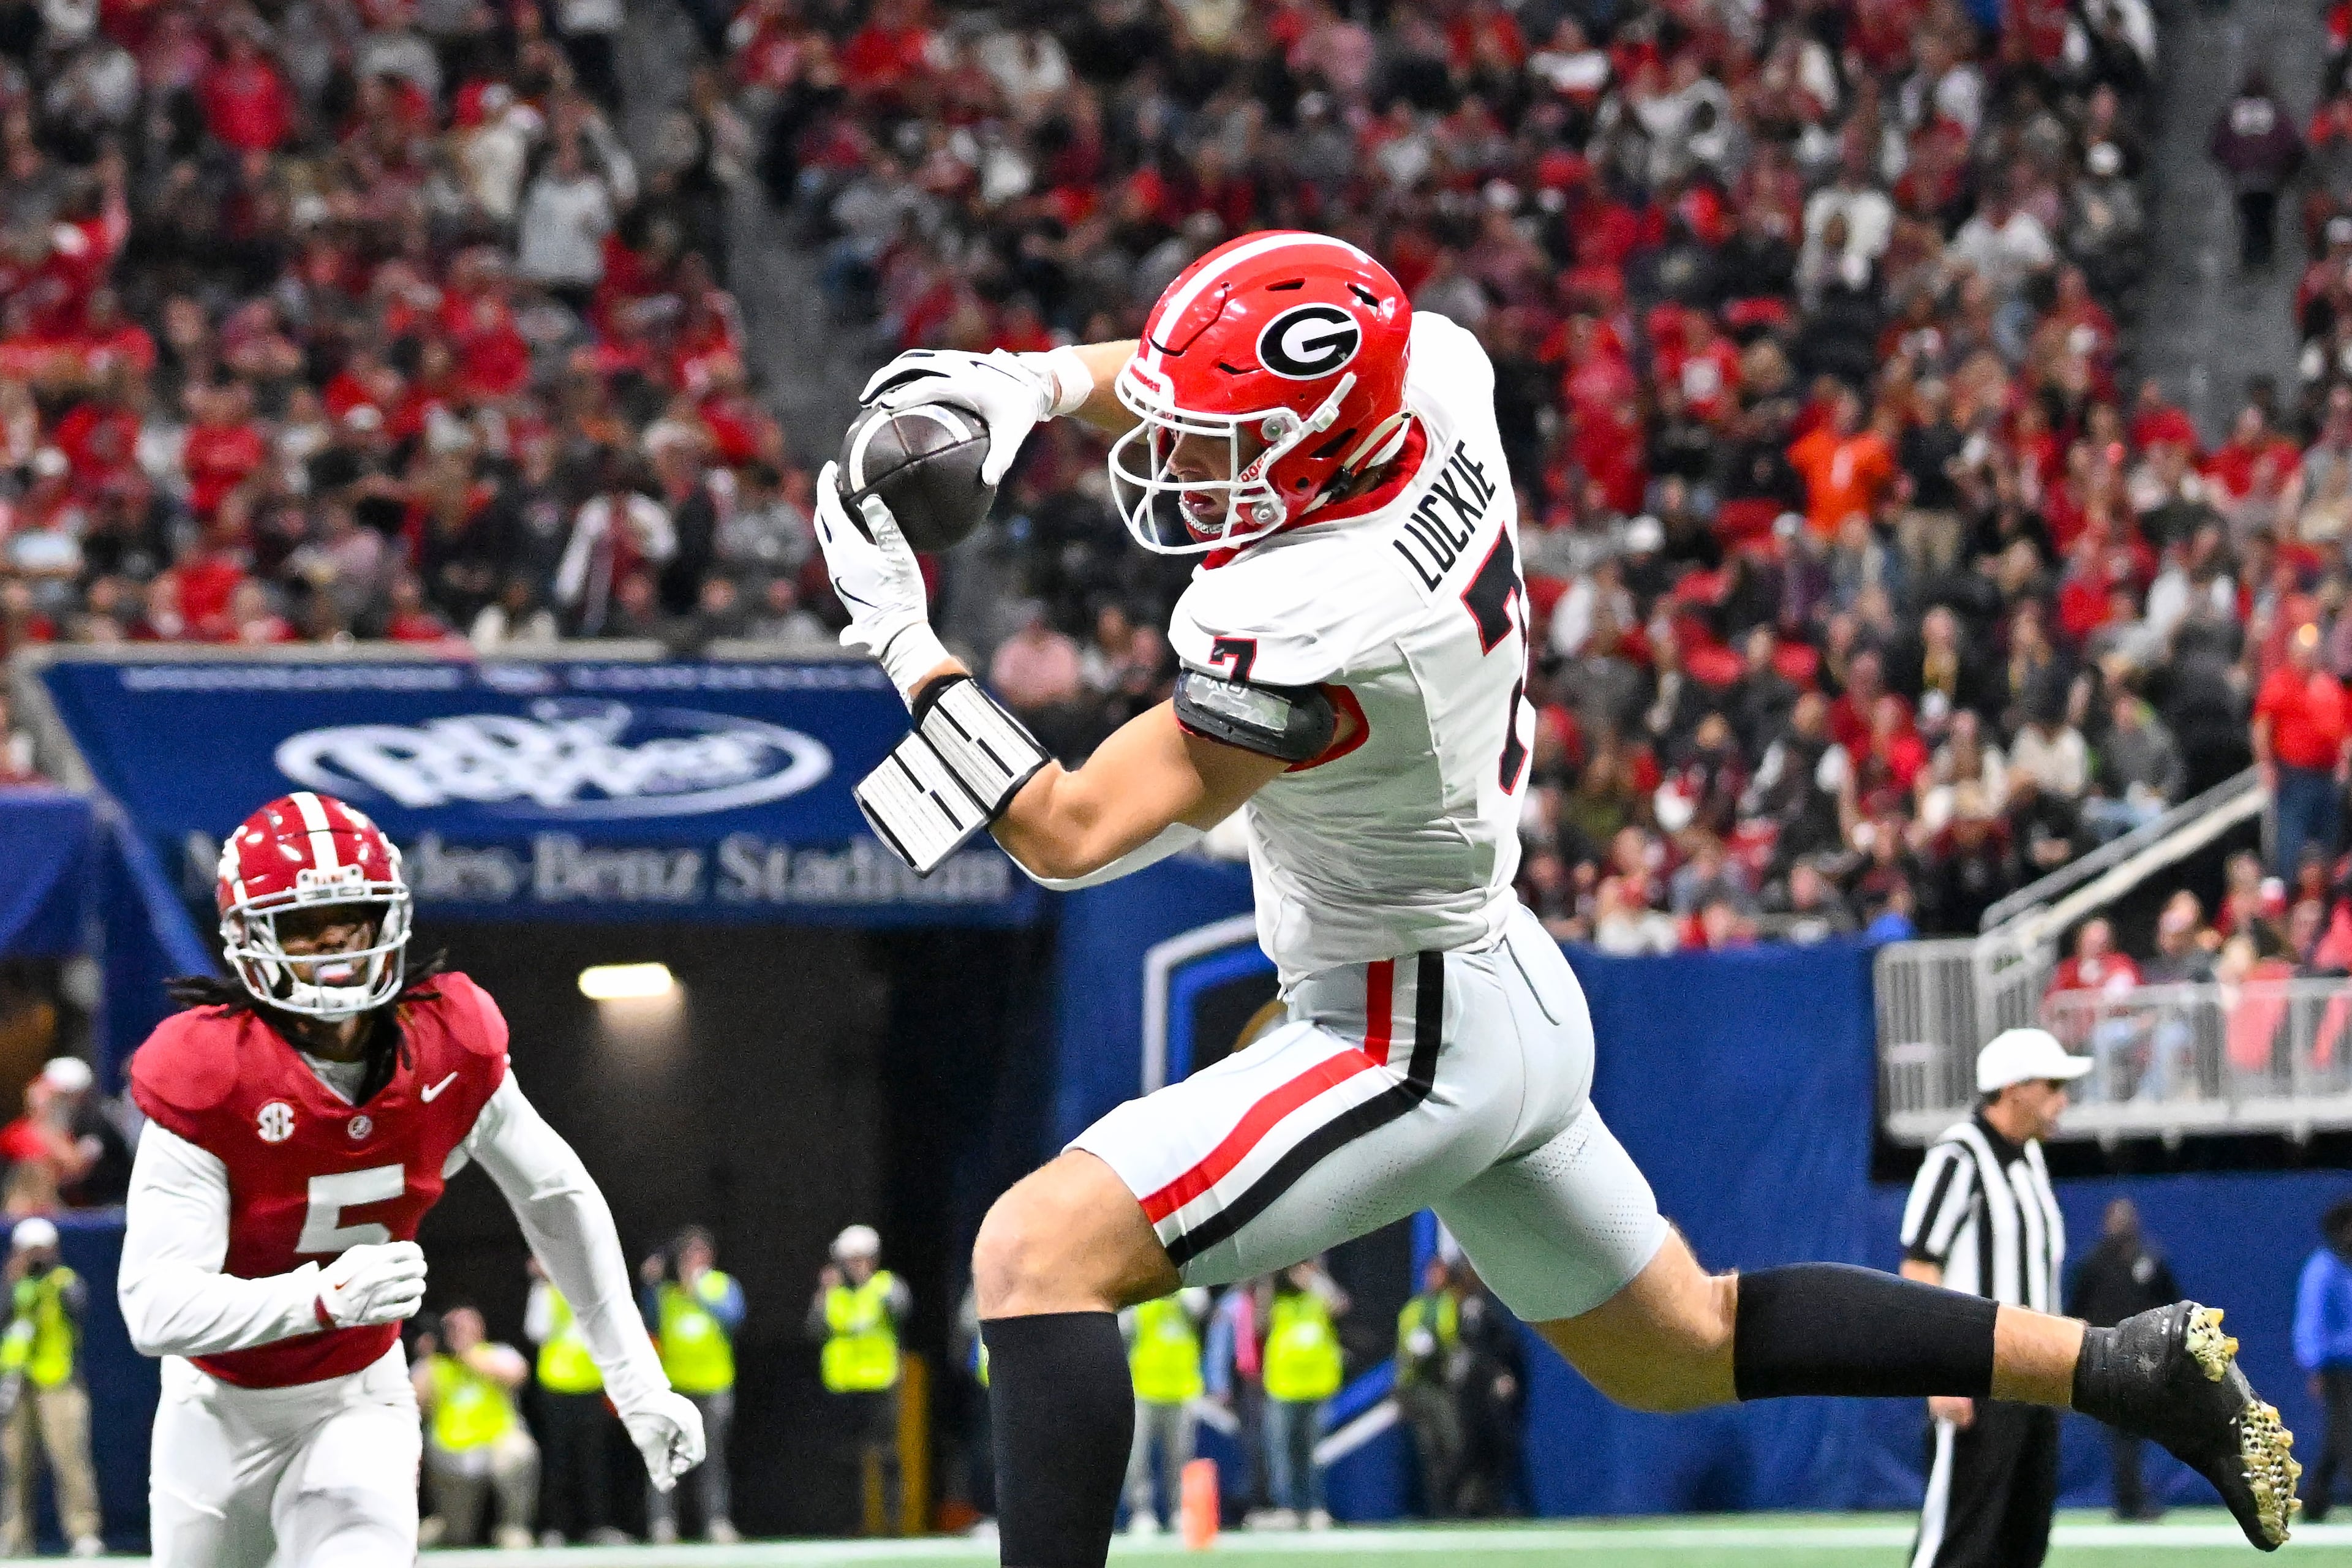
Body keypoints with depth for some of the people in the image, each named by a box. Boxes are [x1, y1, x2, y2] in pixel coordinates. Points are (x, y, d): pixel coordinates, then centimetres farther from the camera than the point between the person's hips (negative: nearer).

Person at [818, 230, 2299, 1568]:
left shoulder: (1315, 631, -32)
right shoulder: (1436, 376, -11)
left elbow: (1070, 834, -26)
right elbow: (1206, 380, 9)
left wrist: (903, 634, -20)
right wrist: (1026, 383, -9)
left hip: (1412, 1043, -9)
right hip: (1505, 992, 9)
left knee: (1039, 1251, -16)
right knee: (1680, 1347, 26)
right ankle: (2135, 1364, 30)